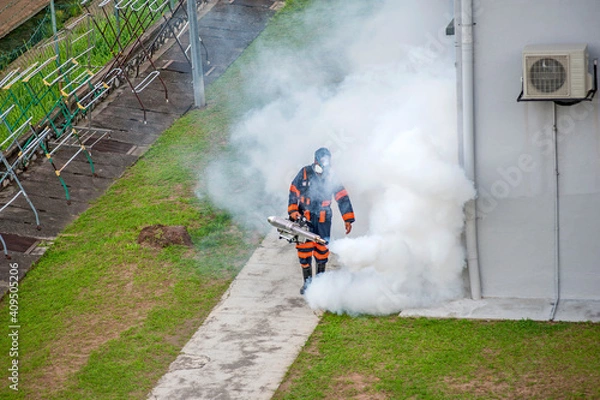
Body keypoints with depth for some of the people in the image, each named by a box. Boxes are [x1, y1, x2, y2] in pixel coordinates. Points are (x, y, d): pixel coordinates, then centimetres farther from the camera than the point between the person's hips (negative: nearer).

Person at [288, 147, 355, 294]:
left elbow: (342, 198, 3)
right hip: (304, 218, -1)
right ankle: (307, 281, 7)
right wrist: (293, 211, -8)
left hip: (323, 219, 1)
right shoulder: (304, 173, -2)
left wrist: (348, 219, -1)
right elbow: (293, 192, 3)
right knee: (304, 248, -4)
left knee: (322, 248, 2)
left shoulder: (331, 178, 0)